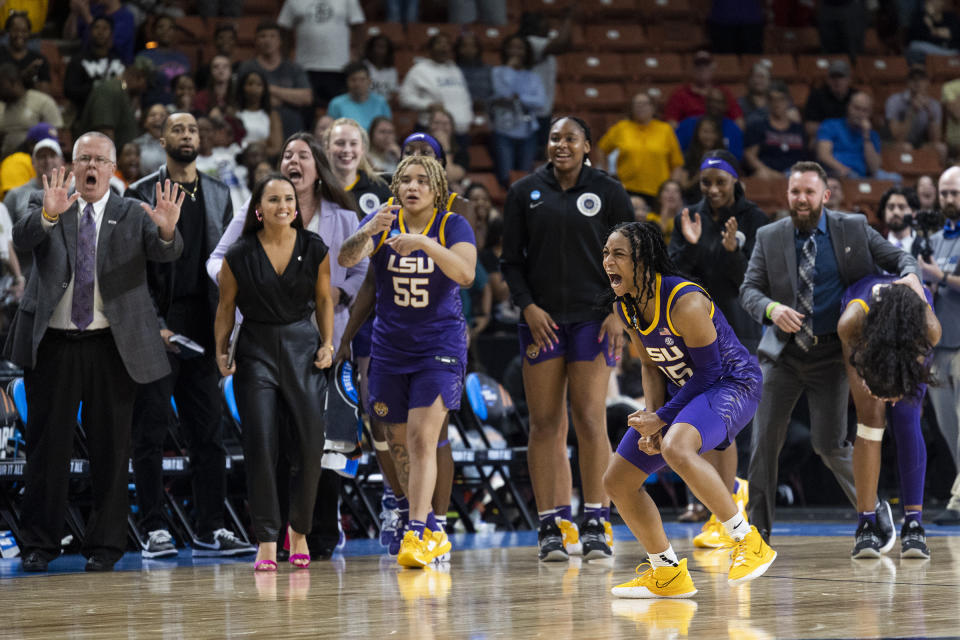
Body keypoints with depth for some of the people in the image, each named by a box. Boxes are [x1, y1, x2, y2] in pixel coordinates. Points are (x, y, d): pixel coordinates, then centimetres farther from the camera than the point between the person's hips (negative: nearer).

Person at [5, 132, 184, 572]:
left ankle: (105, 544, 14)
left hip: (112, 346, 0)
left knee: (110, 445, 4)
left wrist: (167, 230, -34)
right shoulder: (46, 206, 7)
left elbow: (165, 253, -11)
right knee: (47, 442, 6)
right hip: (52, 343, 0)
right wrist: (48, 214, -34)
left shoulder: (134, 214, 6)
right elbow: (23, 238, -13)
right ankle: (39, 543, 14)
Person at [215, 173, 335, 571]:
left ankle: (299, 528, 18)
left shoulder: (314, 249, 1)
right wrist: (221, 352, -2)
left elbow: (324, 299, 11)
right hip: (256, 351, -1)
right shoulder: (240, 255, -3)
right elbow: (226, 306, 5)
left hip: (302, 348, 1)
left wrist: (328, 344, 2)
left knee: (310, 443, -2)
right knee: (261, 445, -7)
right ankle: (266, 540, -1)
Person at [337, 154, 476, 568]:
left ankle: (417, 535, -22)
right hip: (390, 348, 4)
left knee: (422, 437, -17)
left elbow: (466, 273, -24)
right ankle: (433, 531, 24)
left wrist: (426, 243, -38)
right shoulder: (384, 221, -1)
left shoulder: (452, 226, -6)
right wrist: (366, 233, -37)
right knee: (400, 444, 9)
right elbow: (346, 258, -16)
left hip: (440, 346, -4)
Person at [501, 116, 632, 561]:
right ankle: (552, 524, 2)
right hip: (542, 319, 2)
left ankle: (596, 523, -2)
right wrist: (528, 307, -4)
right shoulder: (524, 192, 8)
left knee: (590, 420, -7)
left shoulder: (607, 191, 4)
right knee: (544, 423, -1)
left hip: (593, 318, -2)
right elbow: (511, 260, 9)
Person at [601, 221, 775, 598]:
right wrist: (652, 419, -8)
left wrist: (662, 420, -20)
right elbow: (652, 367, 8)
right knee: (617, 482, 5)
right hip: (683, 392, 9)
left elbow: (709, 371, -21)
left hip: (732, 384, -9)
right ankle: (668, 575, 20)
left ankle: (747, 541, -26)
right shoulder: (624, 308, -3)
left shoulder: (685, 302, -28)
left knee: (676, 448, -39)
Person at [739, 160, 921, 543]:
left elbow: (897, 257, 6)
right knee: (764, 440, -1)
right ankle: (758, 528, 9)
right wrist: (771, 308, -22)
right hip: (783, 352, 2)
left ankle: (874, 509, 18)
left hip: (830, 352, -2)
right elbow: (749, 289, 0)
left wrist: (910, 275, -18)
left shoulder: (853, 229, 1)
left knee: (829, 444, -4)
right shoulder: (769, 238, 3)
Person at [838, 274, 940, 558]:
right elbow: (851, 352, -19)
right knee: (871, 417, -15)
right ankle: (866, 525, -14)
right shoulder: (852, 322, -43)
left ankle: (913, 524, -16)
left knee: (907, 420, -15)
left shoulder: (930, 329, -41)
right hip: (867, 336, 0)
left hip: (912, 325, 0)